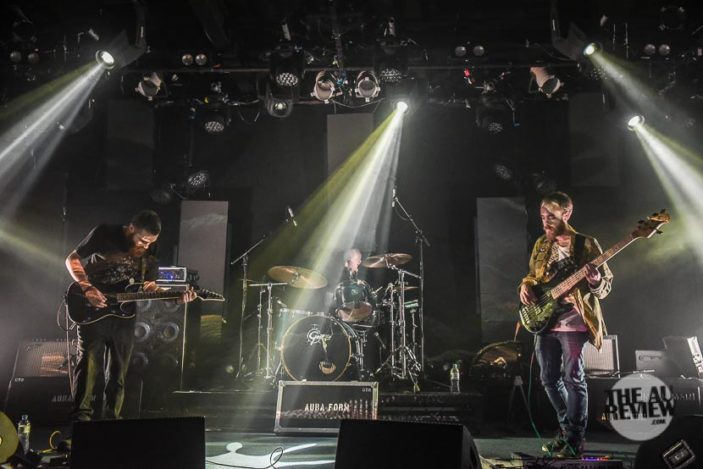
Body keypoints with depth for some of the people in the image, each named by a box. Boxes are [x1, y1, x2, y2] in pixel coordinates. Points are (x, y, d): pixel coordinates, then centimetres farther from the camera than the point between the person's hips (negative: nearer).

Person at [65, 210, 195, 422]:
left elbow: (149, 287, 8)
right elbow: (72, 259, -3)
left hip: (123, 316, 4)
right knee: (89, 366, -10)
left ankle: (111, 419, 16)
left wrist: (177, 297, -9)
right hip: (92, 311, -4)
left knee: (117, 374, 7)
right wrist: (87, 288, -17)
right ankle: (81, 416, -5)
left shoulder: (148, 257, 3)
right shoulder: (104, 234, -8)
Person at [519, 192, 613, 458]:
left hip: (573, 321, -6)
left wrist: (595, 280, -27)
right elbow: (532, 275, 22)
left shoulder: (586, 244, -4)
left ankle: (575, 440, 4)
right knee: (549, 378, 10)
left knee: (573, 378, -6)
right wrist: (526, 286, -1)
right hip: (544, 319, 6)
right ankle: (567, 429, 27)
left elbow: (606, 286, -4)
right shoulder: (541, 244, 12)